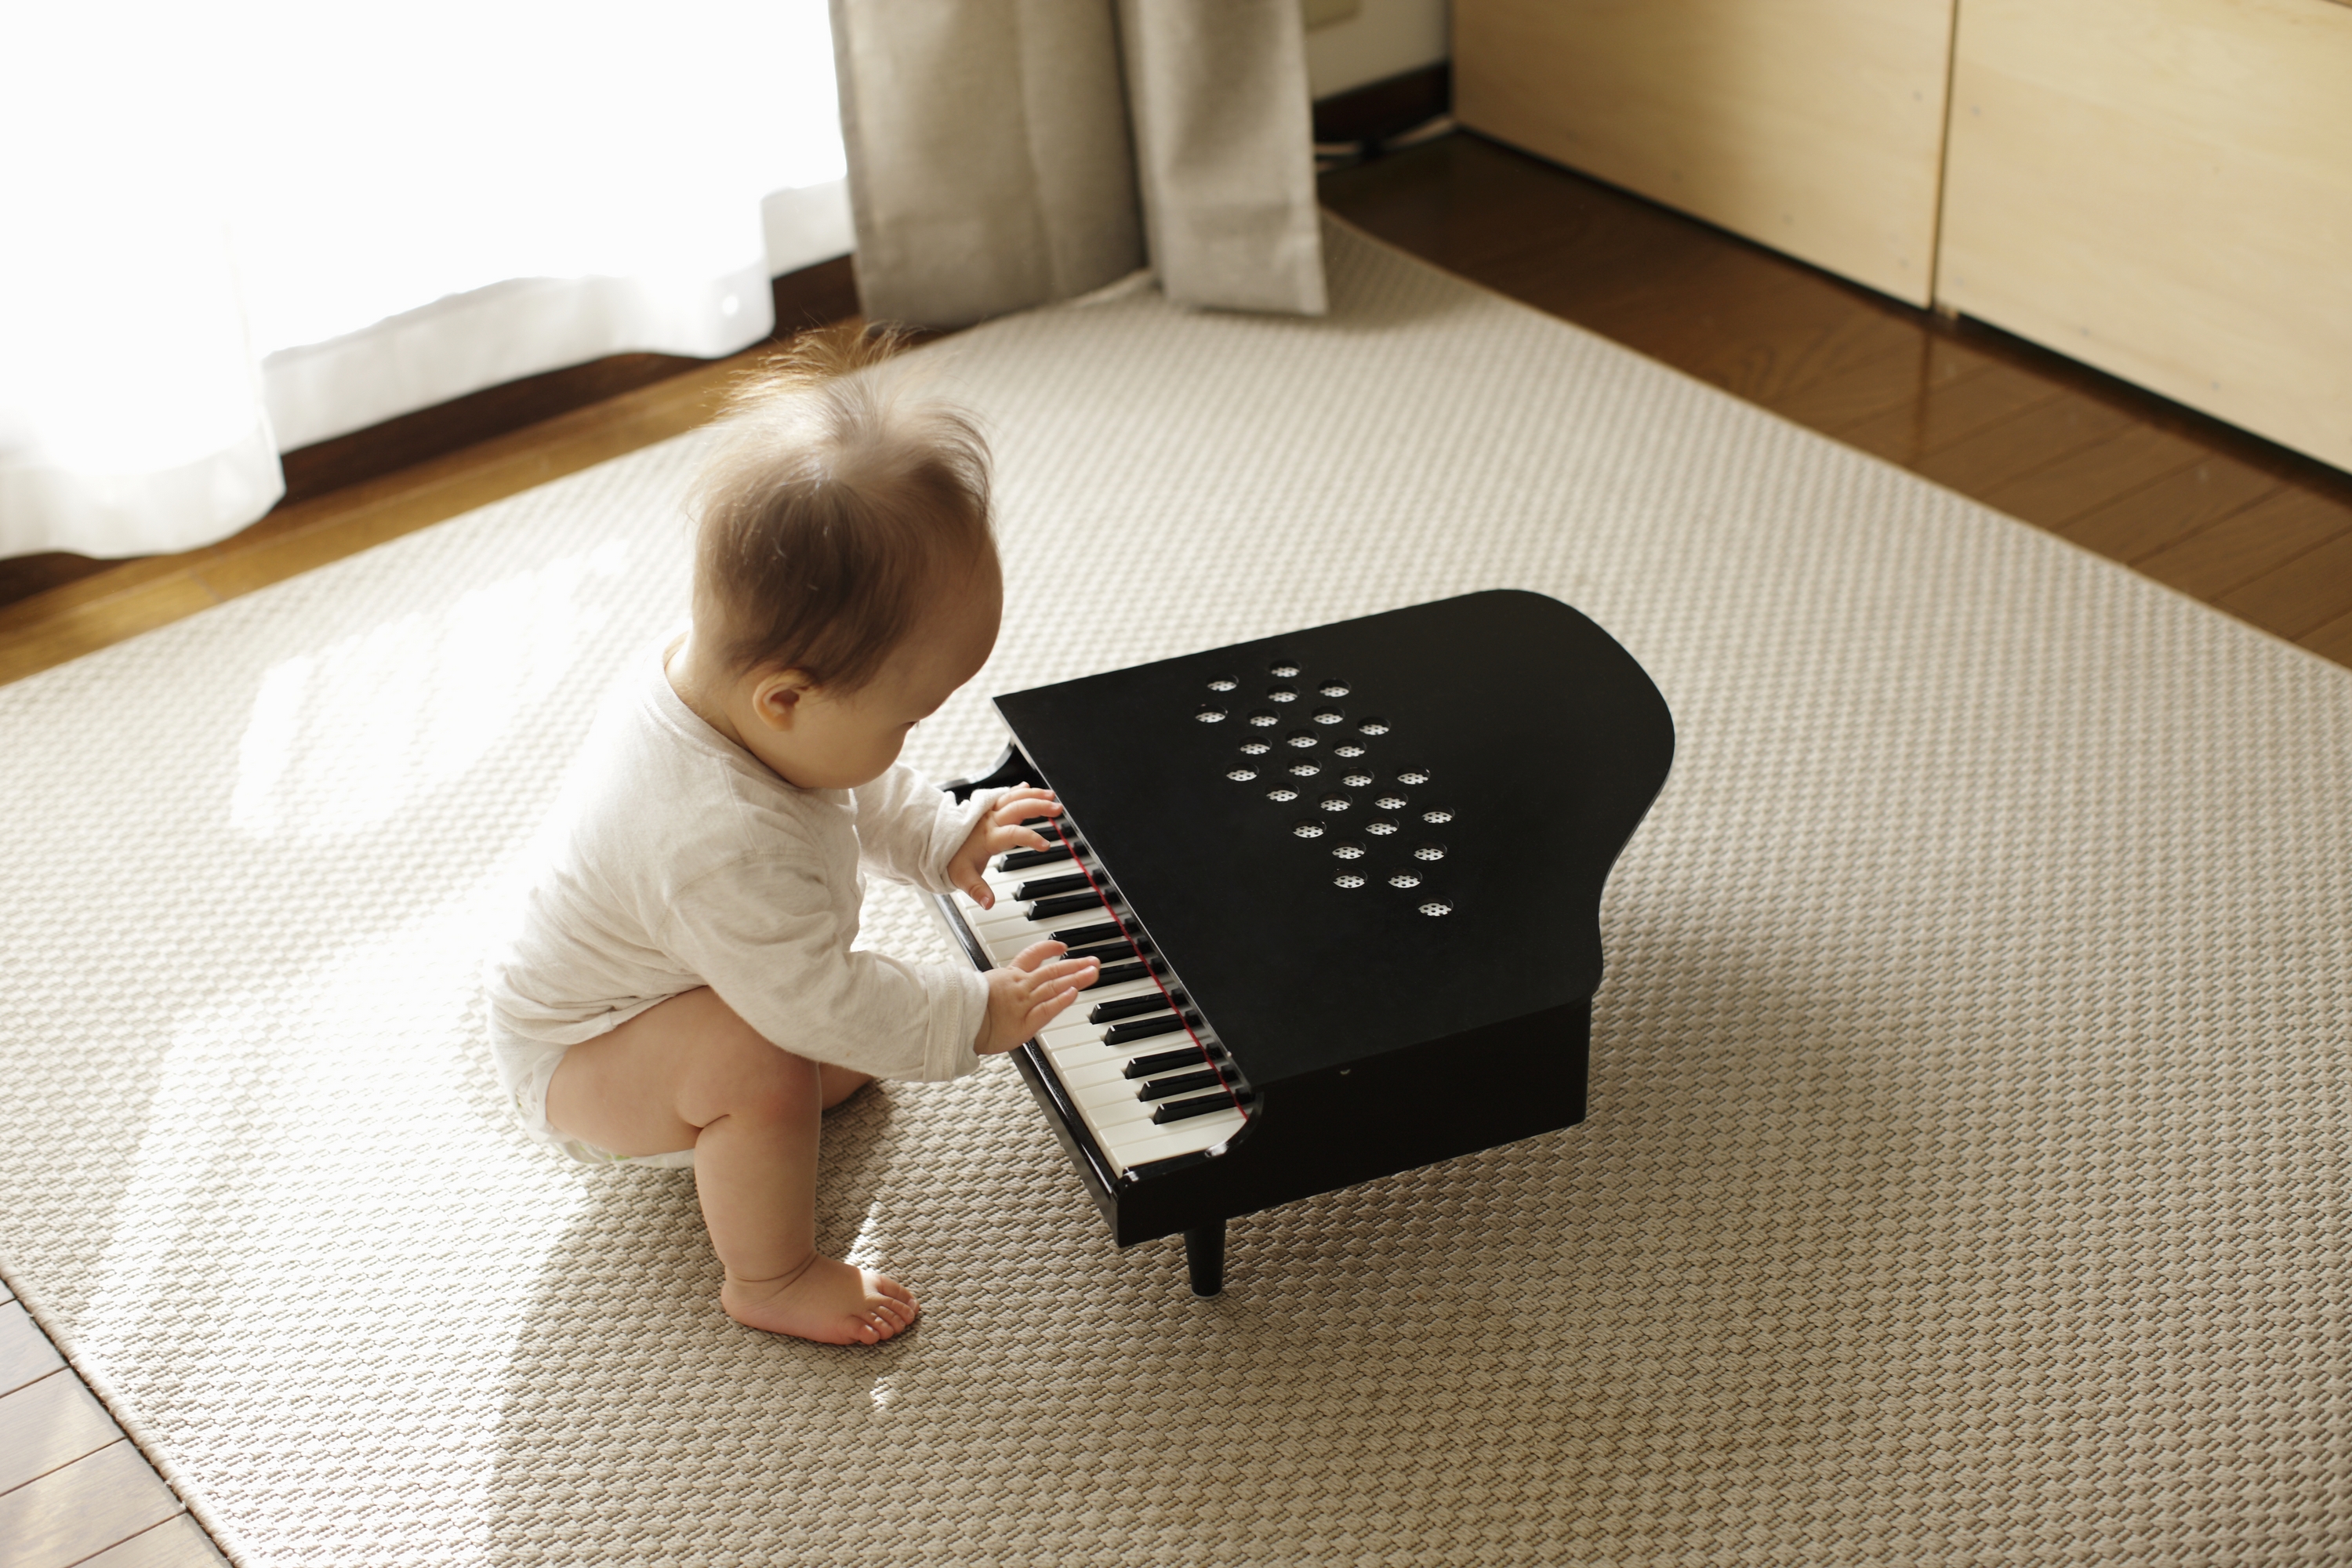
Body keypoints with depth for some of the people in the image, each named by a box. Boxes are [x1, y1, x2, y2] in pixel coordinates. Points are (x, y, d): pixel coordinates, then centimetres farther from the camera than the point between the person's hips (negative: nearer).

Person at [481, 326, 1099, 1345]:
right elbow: (822, 1003, -35)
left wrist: (940, 837, 0)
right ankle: (768, 1280, -10)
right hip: (568, 1059, -9)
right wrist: (974, 1017, -26)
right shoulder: (724, 841, -46)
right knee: (759, 1064, -31)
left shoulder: (712, 672, -18)